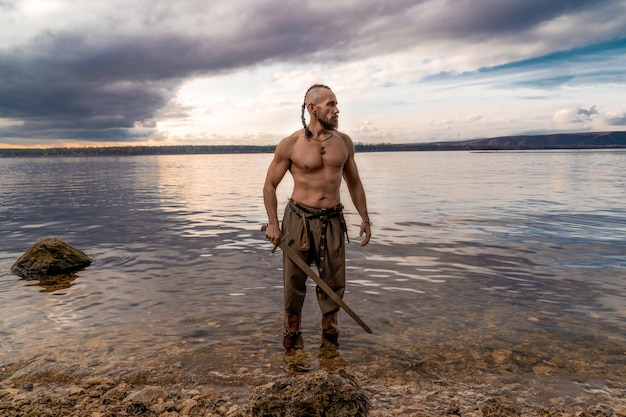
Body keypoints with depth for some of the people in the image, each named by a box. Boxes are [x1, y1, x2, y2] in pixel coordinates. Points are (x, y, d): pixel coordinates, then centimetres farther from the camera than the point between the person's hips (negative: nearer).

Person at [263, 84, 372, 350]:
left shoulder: (344, 141, 4)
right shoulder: (290, 144, -7)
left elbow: (354, 183, 14)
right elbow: (270, 184, 1)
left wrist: (365, 219, 11)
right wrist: (273, 223, -6)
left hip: (333, 220, 3)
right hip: (299, 219, -3)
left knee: (334, 283, 9)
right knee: (294, 281, 7)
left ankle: (330, 333, 29)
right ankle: (292, 333, 28)